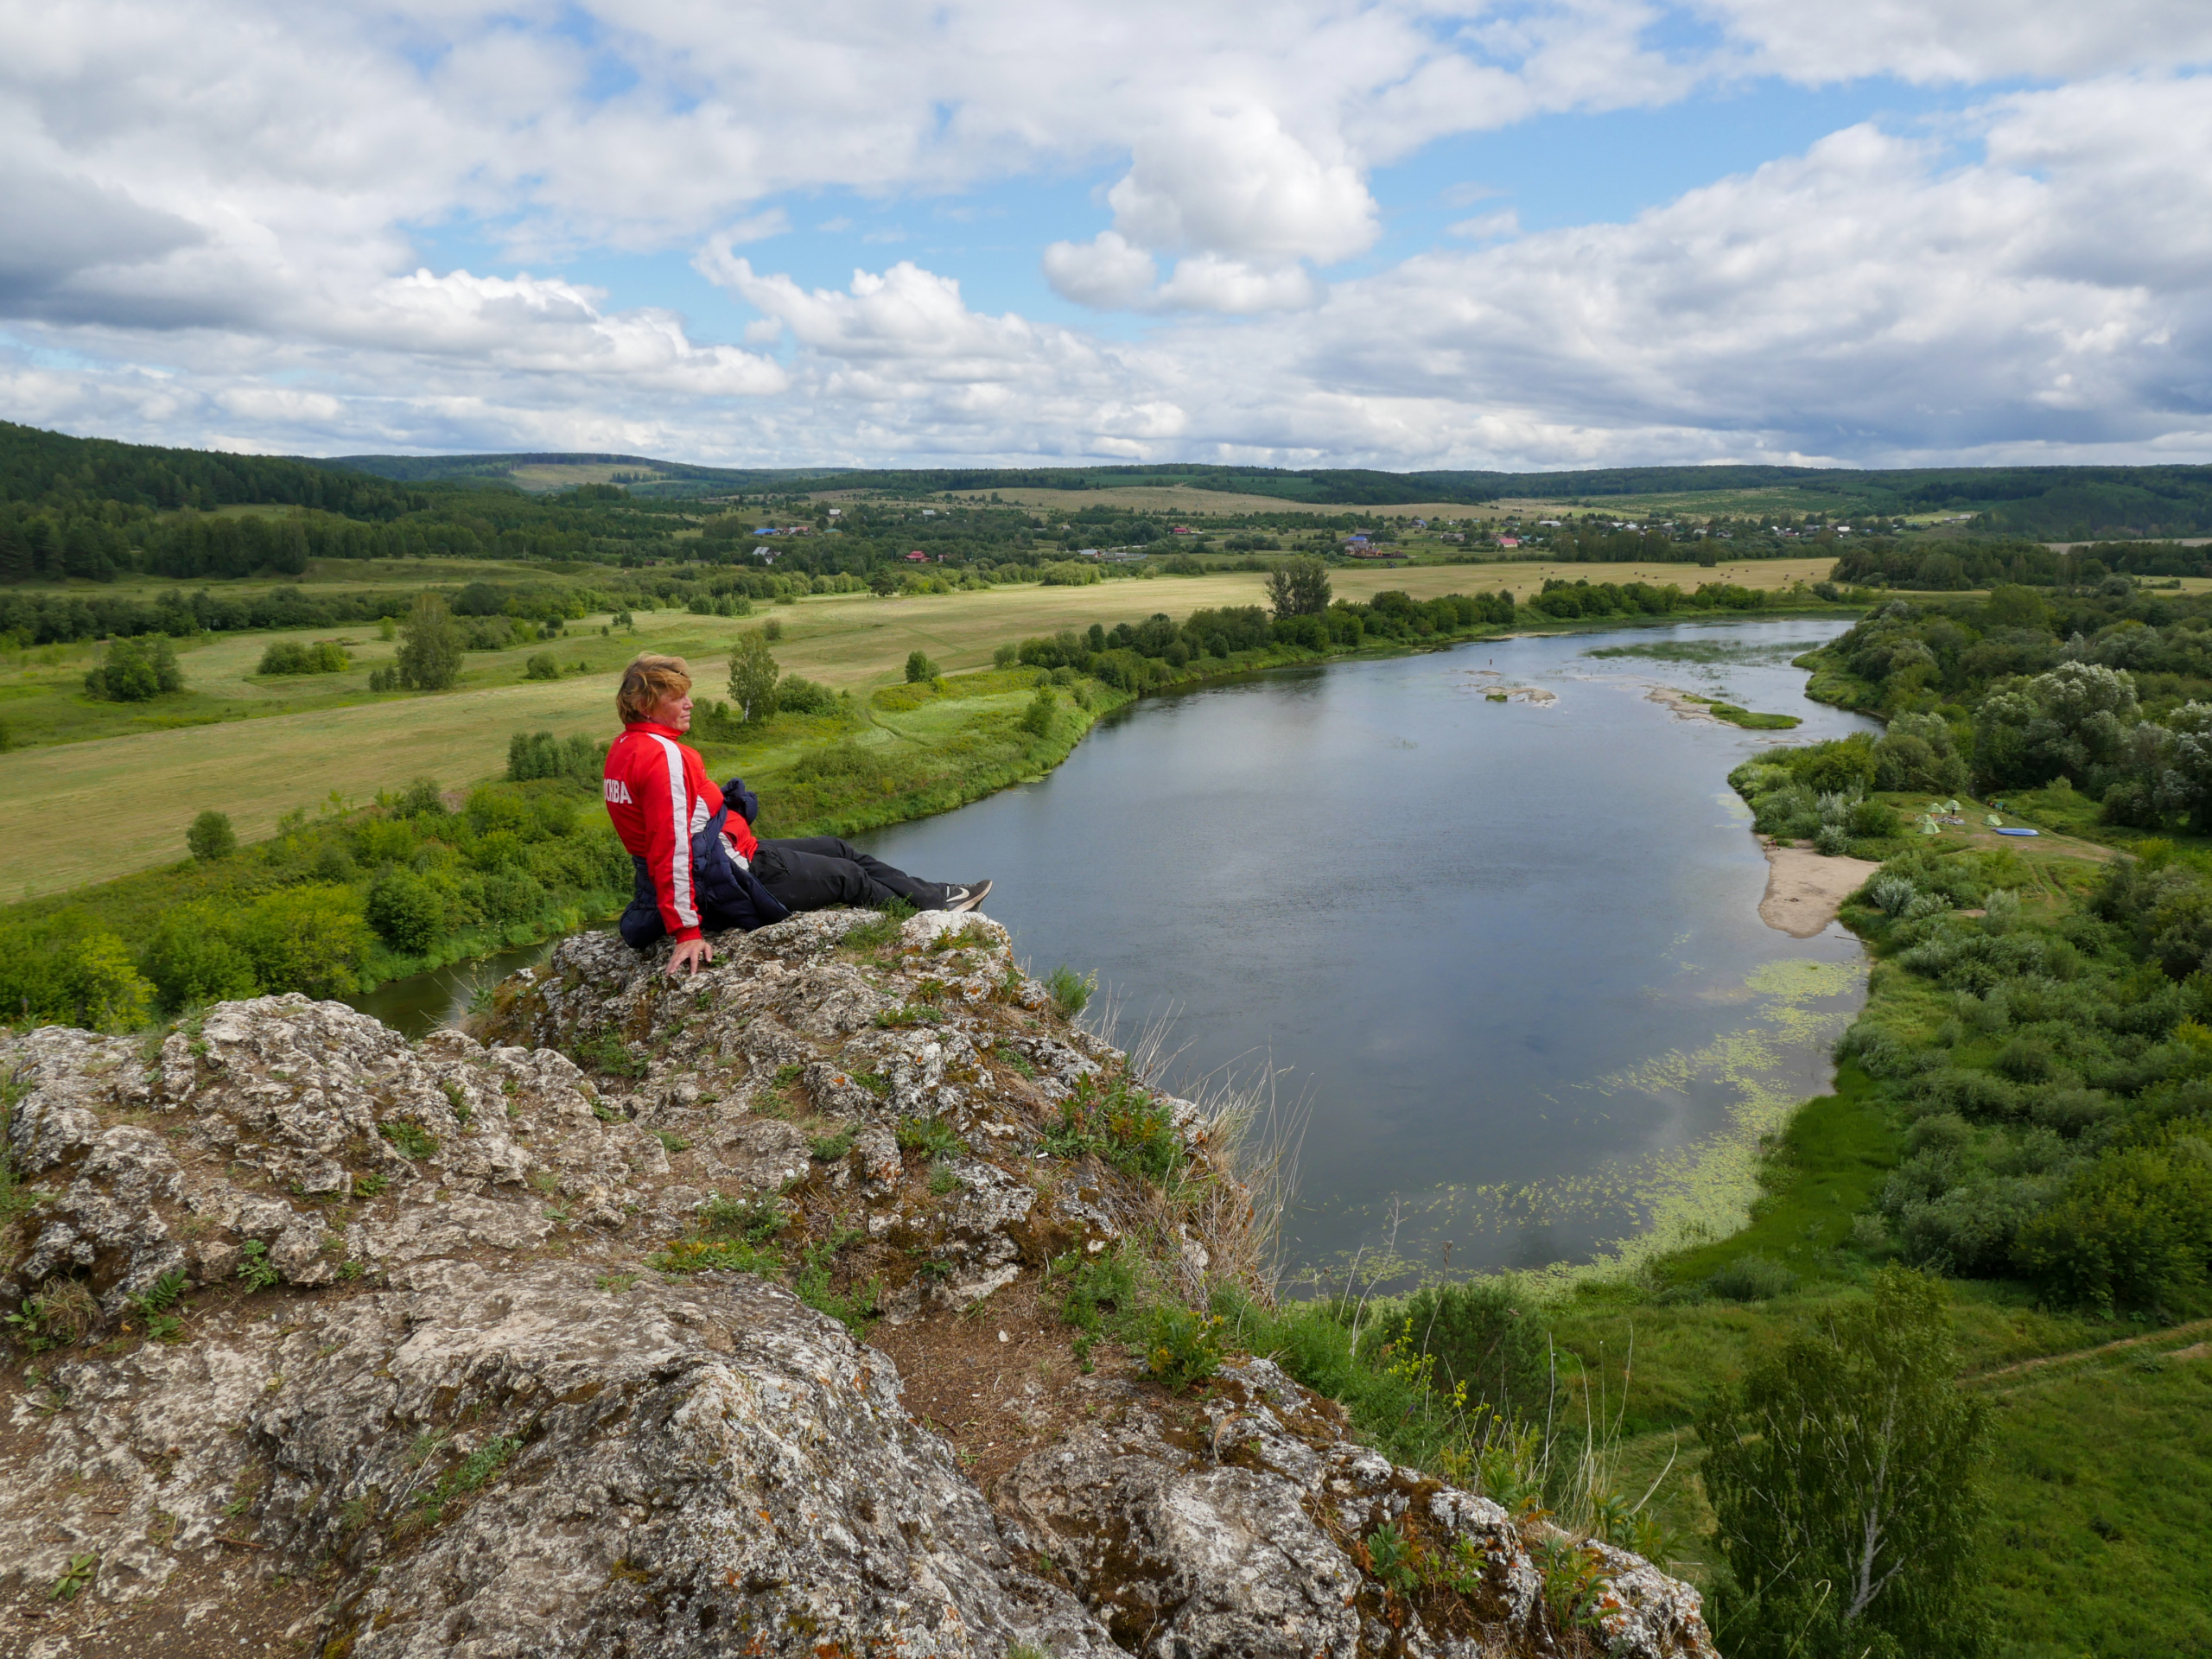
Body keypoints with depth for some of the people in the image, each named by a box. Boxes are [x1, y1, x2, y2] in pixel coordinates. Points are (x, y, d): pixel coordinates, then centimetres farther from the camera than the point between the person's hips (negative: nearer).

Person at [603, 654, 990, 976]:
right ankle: (932, 907, 26)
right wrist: (686, 931, -29)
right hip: (729, 881, -10)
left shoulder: (624, 749, 7)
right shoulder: (663, 754, -25)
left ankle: (932, 894, 27)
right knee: (849, 876, 6)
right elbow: (671, 844, -29)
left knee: (837, 849, 19)